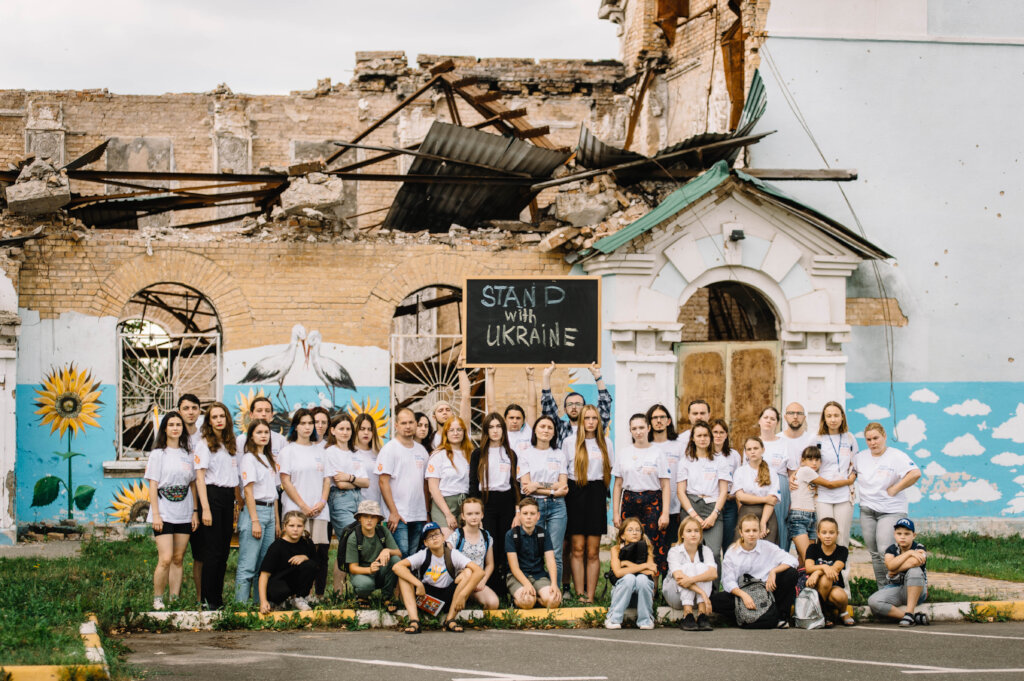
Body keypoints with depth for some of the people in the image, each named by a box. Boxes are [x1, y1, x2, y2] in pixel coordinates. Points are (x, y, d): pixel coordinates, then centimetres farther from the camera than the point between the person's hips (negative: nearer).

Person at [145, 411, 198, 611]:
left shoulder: (187, 455, 11)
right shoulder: (158, 454, 0)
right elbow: (153, 486, -3)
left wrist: (195, 512, 8)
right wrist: (156, 514, -10)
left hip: (184, 515, 4)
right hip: (164, 515, -4)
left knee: (178, 559, 6)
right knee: (165, 559, -12)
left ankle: (174, 600, 11)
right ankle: (157, 599, -1)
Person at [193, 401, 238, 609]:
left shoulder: (231, 445, 15)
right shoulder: (204, 445, -4)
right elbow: (200, 478, -10)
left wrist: (240, 501, 14)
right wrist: (205, 508, -17)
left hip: (228, 498, 6)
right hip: (212, 495, -6)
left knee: (224, 551, 7)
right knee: (213, 551, -6)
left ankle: (218, 597, 12)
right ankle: (208, 599, -2)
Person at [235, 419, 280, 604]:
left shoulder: (269, 459, 18)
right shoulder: (249, 458, -5)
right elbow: (248, 491, -11)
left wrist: (277, 522, 15)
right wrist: (255, 521, -17)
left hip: (270, 512, 8)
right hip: (254, 511, -8)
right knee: (248, 566, -9)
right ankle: (241, 605, -10)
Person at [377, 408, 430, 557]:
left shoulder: (421, 450, 15)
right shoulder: (389, 449, -4)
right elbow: (384, 482, -9)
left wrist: (427, 512, 15)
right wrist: (393, 512, -15)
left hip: (419, 516, 6)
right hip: (398, 516, -6)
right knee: (400, 555, -12)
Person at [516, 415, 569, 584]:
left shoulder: (559, 455, 14)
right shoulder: (526, 455, 8)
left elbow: (563, 487, 6)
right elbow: (526, 486, -3)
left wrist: (538, 485, -5)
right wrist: (553, 490, -8)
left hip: (556, 506, 1)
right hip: (534, 505, -1)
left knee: (555, 555, -4)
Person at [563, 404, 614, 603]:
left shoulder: (605, 442, 10)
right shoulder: (570, 441, 5)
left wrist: (603, 493, 11)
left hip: (596, 495, 1)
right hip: (576, 493, -1)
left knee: (593, 551, 0)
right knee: (577, 549, -3)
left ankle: (590, 596, 1)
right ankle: (579, 594, 0)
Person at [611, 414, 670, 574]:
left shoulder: (658, 453, 4)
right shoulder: (623, 454, 10)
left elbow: (666, 486, 1)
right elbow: (618, 486, 11)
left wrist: (665, 513, -7)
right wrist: (615, 513, 4)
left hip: (652, 503, -2)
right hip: (629, 503, 2)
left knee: (653, 546, -10)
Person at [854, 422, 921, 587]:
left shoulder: (896, 456, -8)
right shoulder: (860, 457, 9)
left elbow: (915, 473, -21)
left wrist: (895, 489, -16)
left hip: (891, 510, -6)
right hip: (867, 510, 6)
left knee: (885, 551, -19)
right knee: (875, 554, 8)